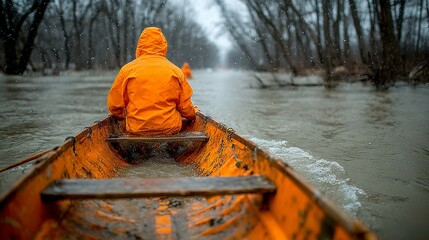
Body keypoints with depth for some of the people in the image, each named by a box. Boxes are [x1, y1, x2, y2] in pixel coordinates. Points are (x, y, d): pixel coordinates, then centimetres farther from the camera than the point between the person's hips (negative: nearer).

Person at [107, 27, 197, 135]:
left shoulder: (127, 70, 0)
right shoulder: (175, 71, 1)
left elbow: (114, 106, 6)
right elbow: (186, 108, 6)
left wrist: (123, 115, 28)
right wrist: (193, 112, 29)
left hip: (136, 129, 0)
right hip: (170, 129, 1)